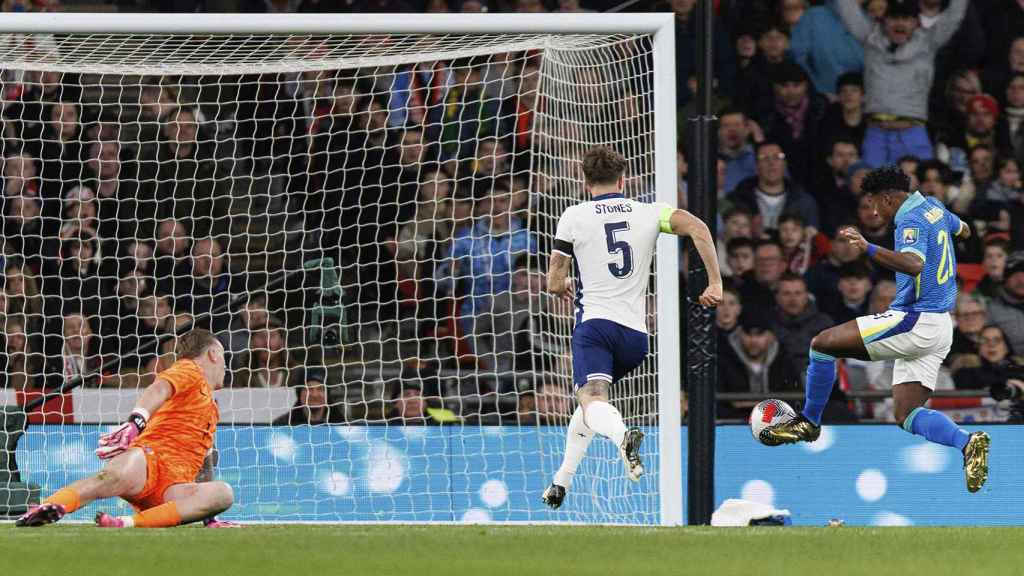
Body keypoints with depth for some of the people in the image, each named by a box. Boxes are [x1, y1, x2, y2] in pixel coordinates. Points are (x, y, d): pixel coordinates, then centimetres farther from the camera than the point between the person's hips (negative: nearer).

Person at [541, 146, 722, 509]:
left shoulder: (574, 217, 5)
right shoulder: (648, 213, 9)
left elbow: (554, 283, 8)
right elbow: (698, 228, -7)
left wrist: (565, 286, 32)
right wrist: (715, 283, -1)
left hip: (595, 322, -4)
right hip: (636, 333, 4)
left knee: (592, 400, -21)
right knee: (589, 400, 24)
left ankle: (623, 435, -56)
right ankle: (561, 483, 19)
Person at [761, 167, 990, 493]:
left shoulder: (911, 220, -14)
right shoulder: (933, 208, 15)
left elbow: (914, 264, -33)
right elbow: (962, 230, 37)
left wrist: (868, 249, -41)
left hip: (913, 320, -10)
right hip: (940, 329, 10)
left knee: (823, 344, -6)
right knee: (906, 414, 7)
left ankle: (808, 422, 4)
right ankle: (967, 443, -14)